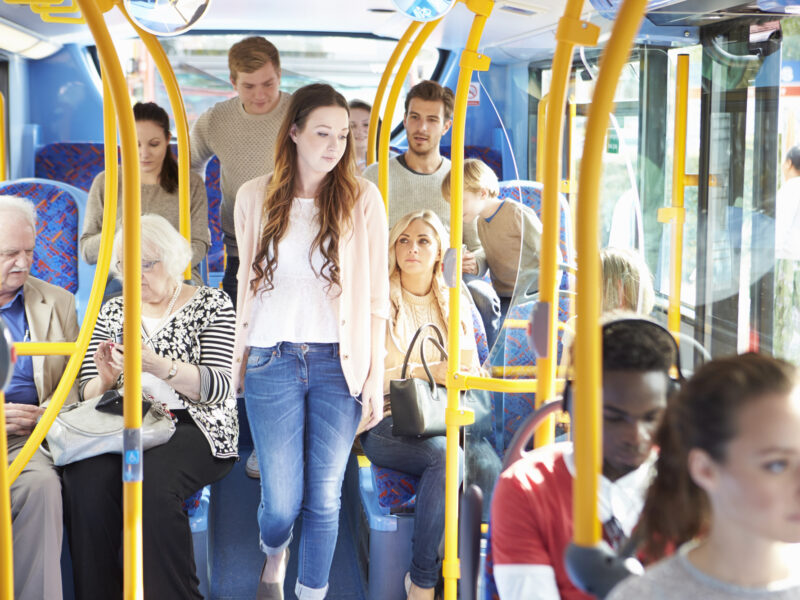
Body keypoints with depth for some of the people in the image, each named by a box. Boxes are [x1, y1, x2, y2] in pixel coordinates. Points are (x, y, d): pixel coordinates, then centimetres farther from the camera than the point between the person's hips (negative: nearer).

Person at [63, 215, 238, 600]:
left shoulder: (211, 304, 7)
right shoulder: (112, 312, 19)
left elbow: (218, 387, -6)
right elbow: (89, 395, 16)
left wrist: (158, 365, -21)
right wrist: (105, 379, -9)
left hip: (189, 427, -3)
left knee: (151, 480, -37)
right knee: (85, 479, -31)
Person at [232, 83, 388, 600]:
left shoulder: (362, 198, 1)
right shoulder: (255, 197, 4)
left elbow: (376, 295, 2)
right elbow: (246, 282, 13)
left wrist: (377, 376, 0)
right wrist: (238, 358, 13)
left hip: (339, 363, 0)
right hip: (273, 361, 1)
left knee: (325, 497, 1)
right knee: (282, 499, 2)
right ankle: (274, 556, 37)